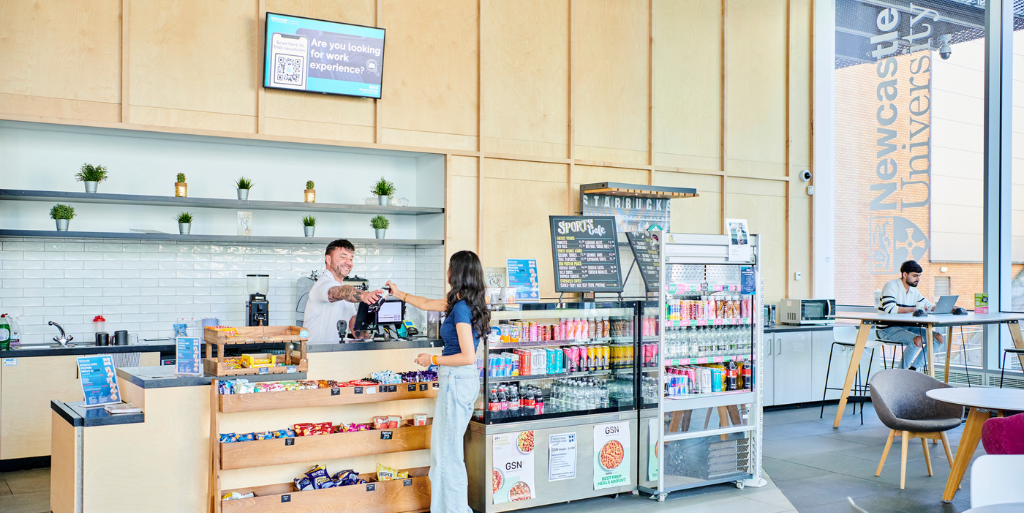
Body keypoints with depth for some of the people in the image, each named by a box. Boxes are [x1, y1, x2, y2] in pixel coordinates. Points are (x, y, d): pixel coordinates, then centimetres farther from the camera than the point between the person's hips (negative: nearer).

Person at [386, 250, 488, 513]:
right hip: (462, 380, 10)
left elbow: (468, 356, -23)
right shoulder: (459, 303, 10)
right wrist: (399, 294, 41)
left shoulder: (461, 308, -18)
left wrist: (433, 360, -12)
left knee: (448, 451, -2)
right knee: (444, 445, 16)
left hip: (457, 380, -10)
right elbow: (427, 304, 28)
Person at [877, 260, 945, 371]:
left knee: (939, 338, -1)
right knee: (918, 340, -31)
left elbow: (929, 306, 17)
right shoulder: (891, 286, -11)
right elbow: (889, 308, -25)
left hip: (906, 327, 9)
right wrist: (914, 309, -21)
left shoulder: (914, 291, 13)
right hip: (887, 329, -9)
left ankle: (913, 368, 0)